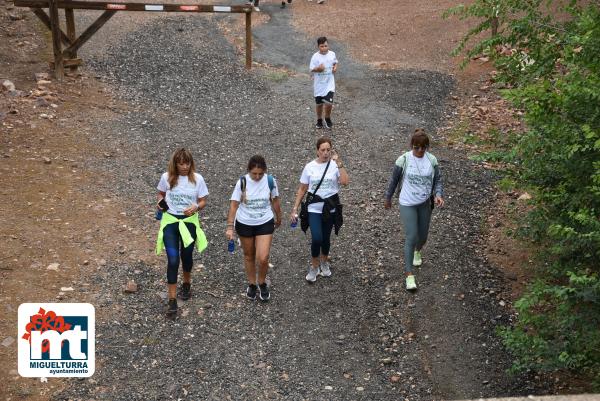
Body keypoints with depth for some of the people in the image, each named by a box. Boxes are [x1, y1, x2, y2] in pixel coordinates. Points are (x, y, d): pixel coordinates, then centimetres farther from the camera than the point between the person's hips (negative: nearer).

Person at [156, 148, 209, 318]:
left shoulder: (197, 179, -7)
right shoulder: (166, 177, -6)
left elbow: (203, 201, -1)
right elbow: (161, 194, 12)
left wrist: (196, 207, -22)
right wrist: (161, 202, -10)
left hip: (189, 221, 1)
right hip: (170, 220, -1)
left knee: (186, 256, 17)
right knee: (173, 260, -9)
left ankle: (186, 284, 48)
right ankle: (172, 301, -3)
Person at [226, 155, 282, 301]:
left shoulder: (270, 181, -12)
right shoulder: (242, 182, -15)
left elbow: (275, 201, 4)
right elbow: (234, 204, -12)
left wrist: (279, 218, 16)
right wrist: (230, 226, -16)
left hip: (265, 223, 0)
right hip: (244, 224, 0)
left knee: (263, 258, -8)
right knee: (249, 256, 16)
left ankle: (262, 284, 21)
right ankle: (251, 285, 37)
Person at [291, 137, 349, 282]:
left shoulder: (335, 165, -6)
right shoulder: (310, 167, -3)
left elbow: (344, 182, -24)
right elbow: (302, 189, 3)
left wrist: (339, 162, -23)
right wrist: (295, 209, 0)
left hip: (330, 208, 1)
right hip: (314, 208, -1)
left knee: (326, 238, 14)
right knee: (317, 239, -13)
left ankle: (324, 263, 41)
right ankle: (314, 266, 11)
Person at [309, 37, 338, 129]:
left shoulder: (332, 54, -3)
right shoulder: (315, 57, -11)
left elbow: (335, 62, 16)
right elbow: (311, 69, -9)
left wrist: (335, 67, -4)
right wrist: (318, 69, -28)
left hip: (329, 83, 1)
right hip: (319, 84, -1)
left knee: (329, 103, -11)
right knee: (319, 103, 12)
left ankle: (328, 119, 16)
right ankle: (319, 121, 34)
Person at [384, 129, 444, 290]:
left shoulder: (432, 160, -9)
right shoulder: (403, 160, -15)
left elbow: (438, 180, -1)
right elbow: (393, 180, -3)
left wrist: (438, 195, -20)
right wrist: (387, 198, 7)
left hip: (425, 203, 3)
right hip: (407, 204, -3)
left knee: (423, 236, 18)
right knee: (411, 237, -11)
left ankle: (417, 251, 55)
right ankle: (409, 275, -3)